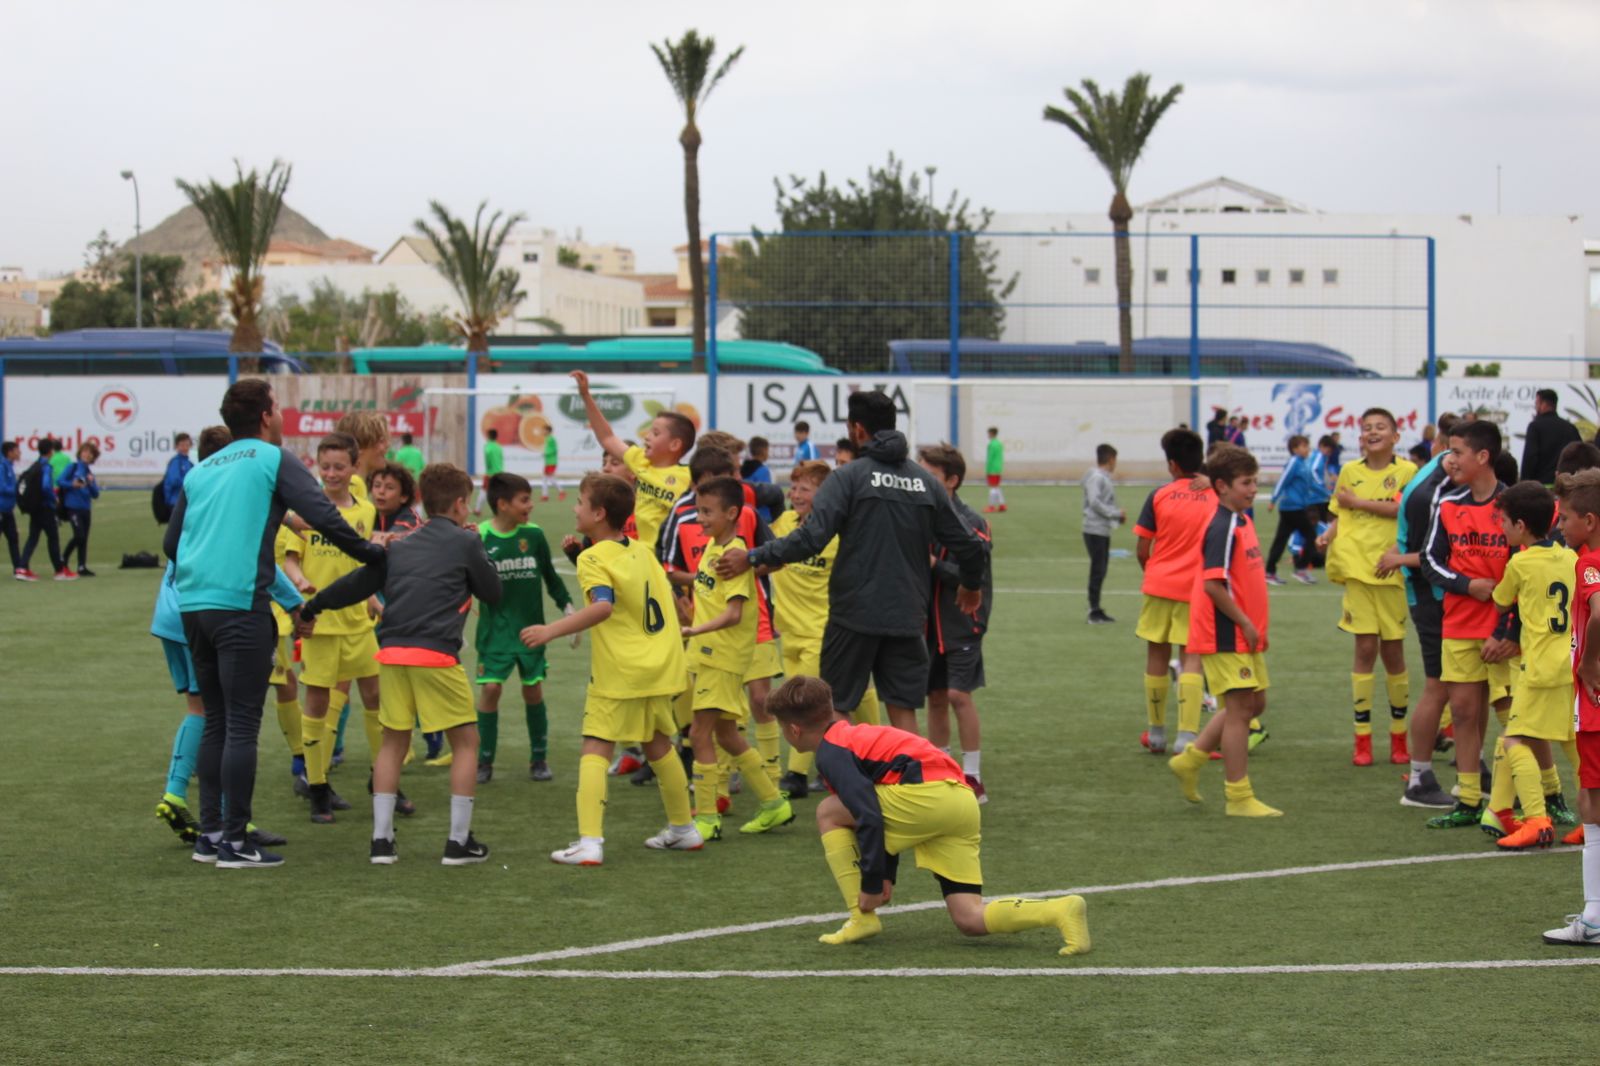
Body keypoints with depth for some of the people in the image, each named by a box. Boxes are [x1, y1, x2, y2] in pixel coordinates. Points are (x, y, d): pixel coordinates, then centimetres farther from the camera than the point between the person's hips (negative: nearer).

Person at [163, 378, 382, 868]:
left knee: (216, 721, 15)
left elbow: (171, 543, 21)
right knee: (242, 725, -4)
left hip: (193, 604, 7)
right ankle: (234, 842, -4)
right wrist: (371, 552, -1)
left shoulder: (201, 470, 18)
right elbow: (323, 517, -13)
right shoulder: (273, 462, -1)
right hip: (240, 605, -7)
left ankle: (209, 833, 16)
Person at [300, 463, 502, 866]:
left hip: (392, 652, 5)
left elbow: (357, 583, 19)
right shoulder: (465, 543, 4)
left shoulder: (400, 546, 17)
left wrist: (311, 610, 31)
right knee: (465, 742, 7)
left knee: (393, 742, 16)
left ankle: (381, 840, 12)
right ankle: (458, 841, 6)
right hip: (437, 655, -5)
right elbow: (493, 592, 11)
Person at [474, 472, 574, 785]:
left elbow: (550, 576, 10)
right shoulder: (479, 536, -8)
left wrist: (567, 607, 5)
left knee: (533, 689, 5)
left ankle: (539, 758, 19)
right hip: (495, 627, -2)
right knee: (490, 688, -8)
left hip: (530, 627, 2)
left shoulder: (534, 535, -1)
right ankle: (484, 761, 4)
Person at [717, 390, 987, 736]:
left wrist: (753, 558, -11)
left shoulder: (848, 477, -8)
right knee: (903, 709, 8)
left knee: (835, 708, 7)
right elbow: (969, 545, 10)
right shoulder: (926, 482, 6)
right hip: (907, 617, 4)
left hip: (855, 615, -4)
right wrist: (972, 585, 30)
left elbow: (811, 538, -19)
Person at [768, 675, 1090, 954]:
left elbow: (869, 817, -12)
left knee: (829, 813, 9)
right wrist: (887, 876, 35)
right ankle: (1061, 911, -12)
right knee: (970, 921, 6)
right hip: (963, 803, 9)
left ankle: (861, 917, 5)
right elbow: (883, 815, 35)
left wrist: (872, 882, -7)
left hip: (929, 793, -9)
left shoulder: (831, 753, 0)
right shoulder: (856, 736, 30)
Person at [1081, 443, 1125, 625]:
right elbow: (1094, 502, -20)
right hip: (1095, 530, -9)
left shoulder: (1105, 478, 16)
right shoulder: (1096, 478, -12)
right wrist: (1117, 514, -15)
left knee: (1100, 570, 13)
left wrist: (1117, 515, 4)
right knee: (1097, 570, -7)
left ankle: (1096, 609, 19)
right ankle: (1094, 611, -4)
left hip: (1103, 531, 9)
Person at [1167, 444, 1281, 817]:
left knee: (1254, 703, 16)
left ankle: (1191, 758, 23)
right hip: (1227, 635, -10)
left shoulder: (1242, 521, 13)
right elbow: (1213, 584, -24)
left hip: (1245, 633, 10)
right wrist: (1246, 622, -19)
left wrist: (1257, 618, 13)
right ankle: (1239, 797, 3)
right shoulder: (1222, 528, -18)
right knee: (1240, 709, -4)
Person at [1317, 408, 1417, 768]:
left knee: (1393, 650, 3)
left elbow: (1403, 508, -16)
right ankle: (1362, 738, 1)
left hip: (1393, 569, -2)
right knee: (1365, 647, -3)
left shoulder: (1406, 470, 0)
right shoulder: (1349, 471, 10)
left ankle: (1399, 735, 17)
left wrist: (1358, 502, -12)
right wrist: (1328, 534, -4)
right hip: (1358, 566, 2)